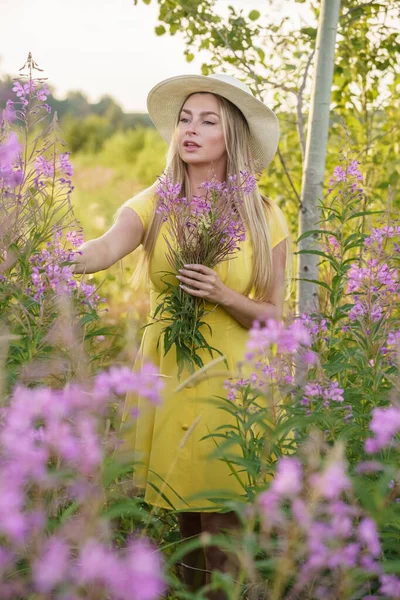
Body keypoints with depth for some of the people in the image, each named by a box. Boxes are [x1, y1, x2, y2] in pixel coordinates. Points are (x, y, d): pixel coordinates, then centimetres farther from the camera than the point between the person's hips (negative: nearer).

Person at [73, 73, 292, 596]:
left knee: (221, 531, 1)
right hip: (165, 373, 2)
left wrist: (224, 296, -18)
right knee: (183, 516, 11)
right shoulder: (153, 206, -1)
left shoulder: (264, 218, -2)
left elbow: (273, 317, 1)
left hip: (230, 381, -1)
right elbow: (107, 247, -23)